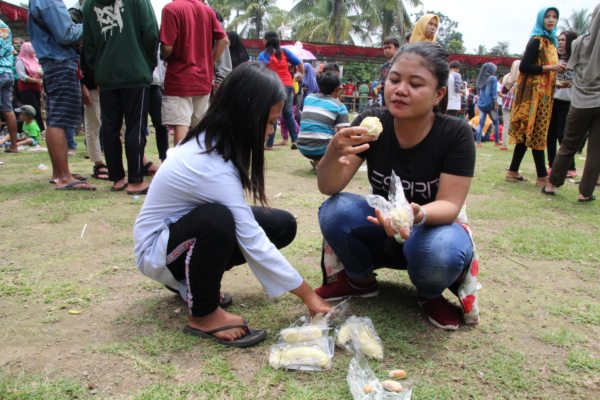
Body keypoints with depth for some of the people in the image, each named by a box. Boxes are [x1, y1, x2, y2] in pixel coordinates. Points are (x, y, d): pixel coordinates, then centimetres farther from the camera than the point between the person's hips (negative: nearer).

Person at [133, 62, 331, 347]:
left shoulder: (209, 141, -8)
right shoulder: (213, 167, -33)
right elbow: (254, 244, -30)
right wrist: (308, 295, -23)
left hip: (186, 224, 8)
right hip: (157, 248, -8)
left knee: (282, 225, -6)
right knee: (217, 219, -40)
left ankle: (194, 277, 8)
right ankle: (203, 315, -16)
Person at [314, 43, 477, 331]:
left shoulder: (456, 134, -20)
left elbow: (449, 204, -22)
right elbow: (328, 187, -20)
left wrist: (418, 214, -45)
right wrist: (334, 153, -43)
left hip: (432, 226, -2)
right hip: (381, 226, 3)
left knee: (441, 251, -36)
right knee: (335, 209, -27)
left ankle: (430, 295, 2)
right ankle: (361, 279, 4)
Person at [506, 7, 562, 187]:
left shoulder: (549, 41, 18)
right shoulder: (536, 40, -8)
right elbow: (524, 66, -16)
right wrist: (548, 68, -20)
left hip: (543, 94, 9)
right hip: (535, 94, -9)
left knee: (528, 134, 9)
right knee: (536, 134, -6)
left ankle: (513, 171, 13)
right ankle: (542, 176, -2)